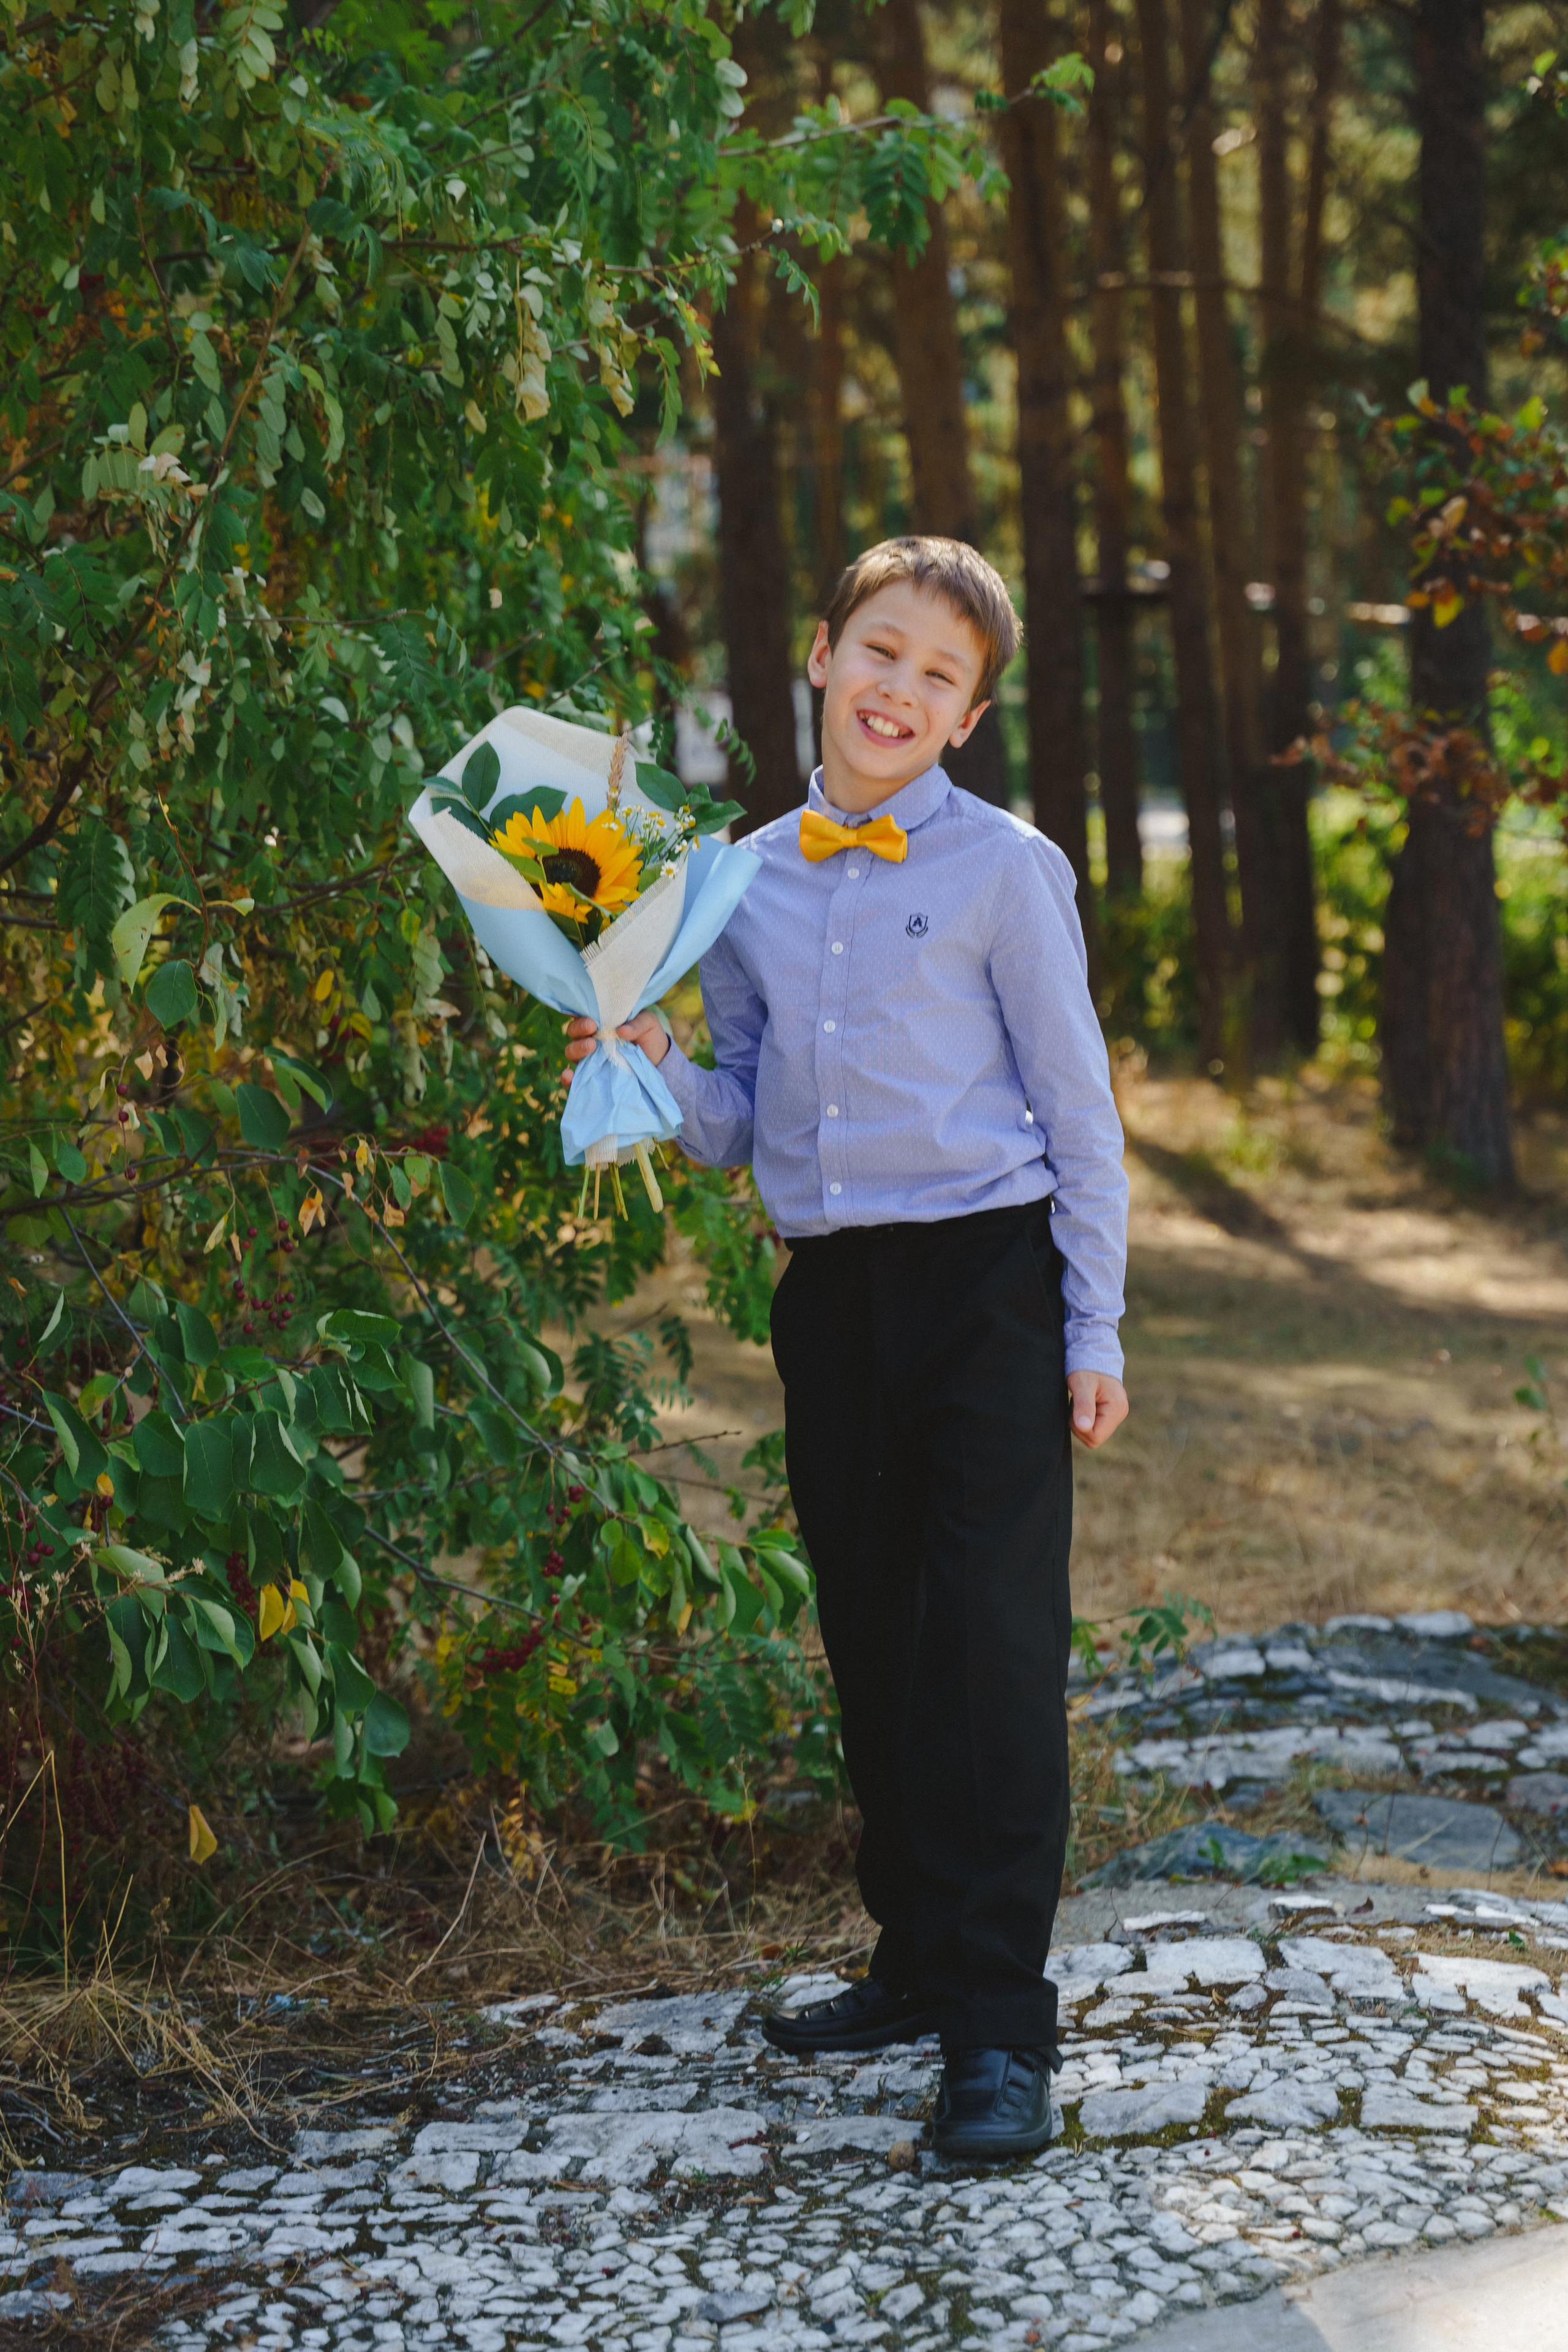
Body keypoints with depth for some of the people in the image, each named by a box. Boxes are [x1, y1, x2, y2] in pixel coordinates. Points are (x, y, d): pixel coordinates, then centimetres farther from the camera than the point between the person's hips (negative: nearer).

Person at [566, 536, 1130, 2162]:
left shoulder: (1004, 868, -2)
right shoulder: (747, 884, 10)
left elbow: (1076, 1108, 0)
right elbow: (747, 1124, 15)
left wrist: (1092, 1329, -3)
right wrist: (660, 1072, -6)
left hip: (987, 1279, -5)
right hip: (828, 1294, 5)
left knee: (990, 1644, -8)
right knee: (872, 1642, 11)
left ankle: (997, 2028, -5)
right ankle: (917, 1962, 25)